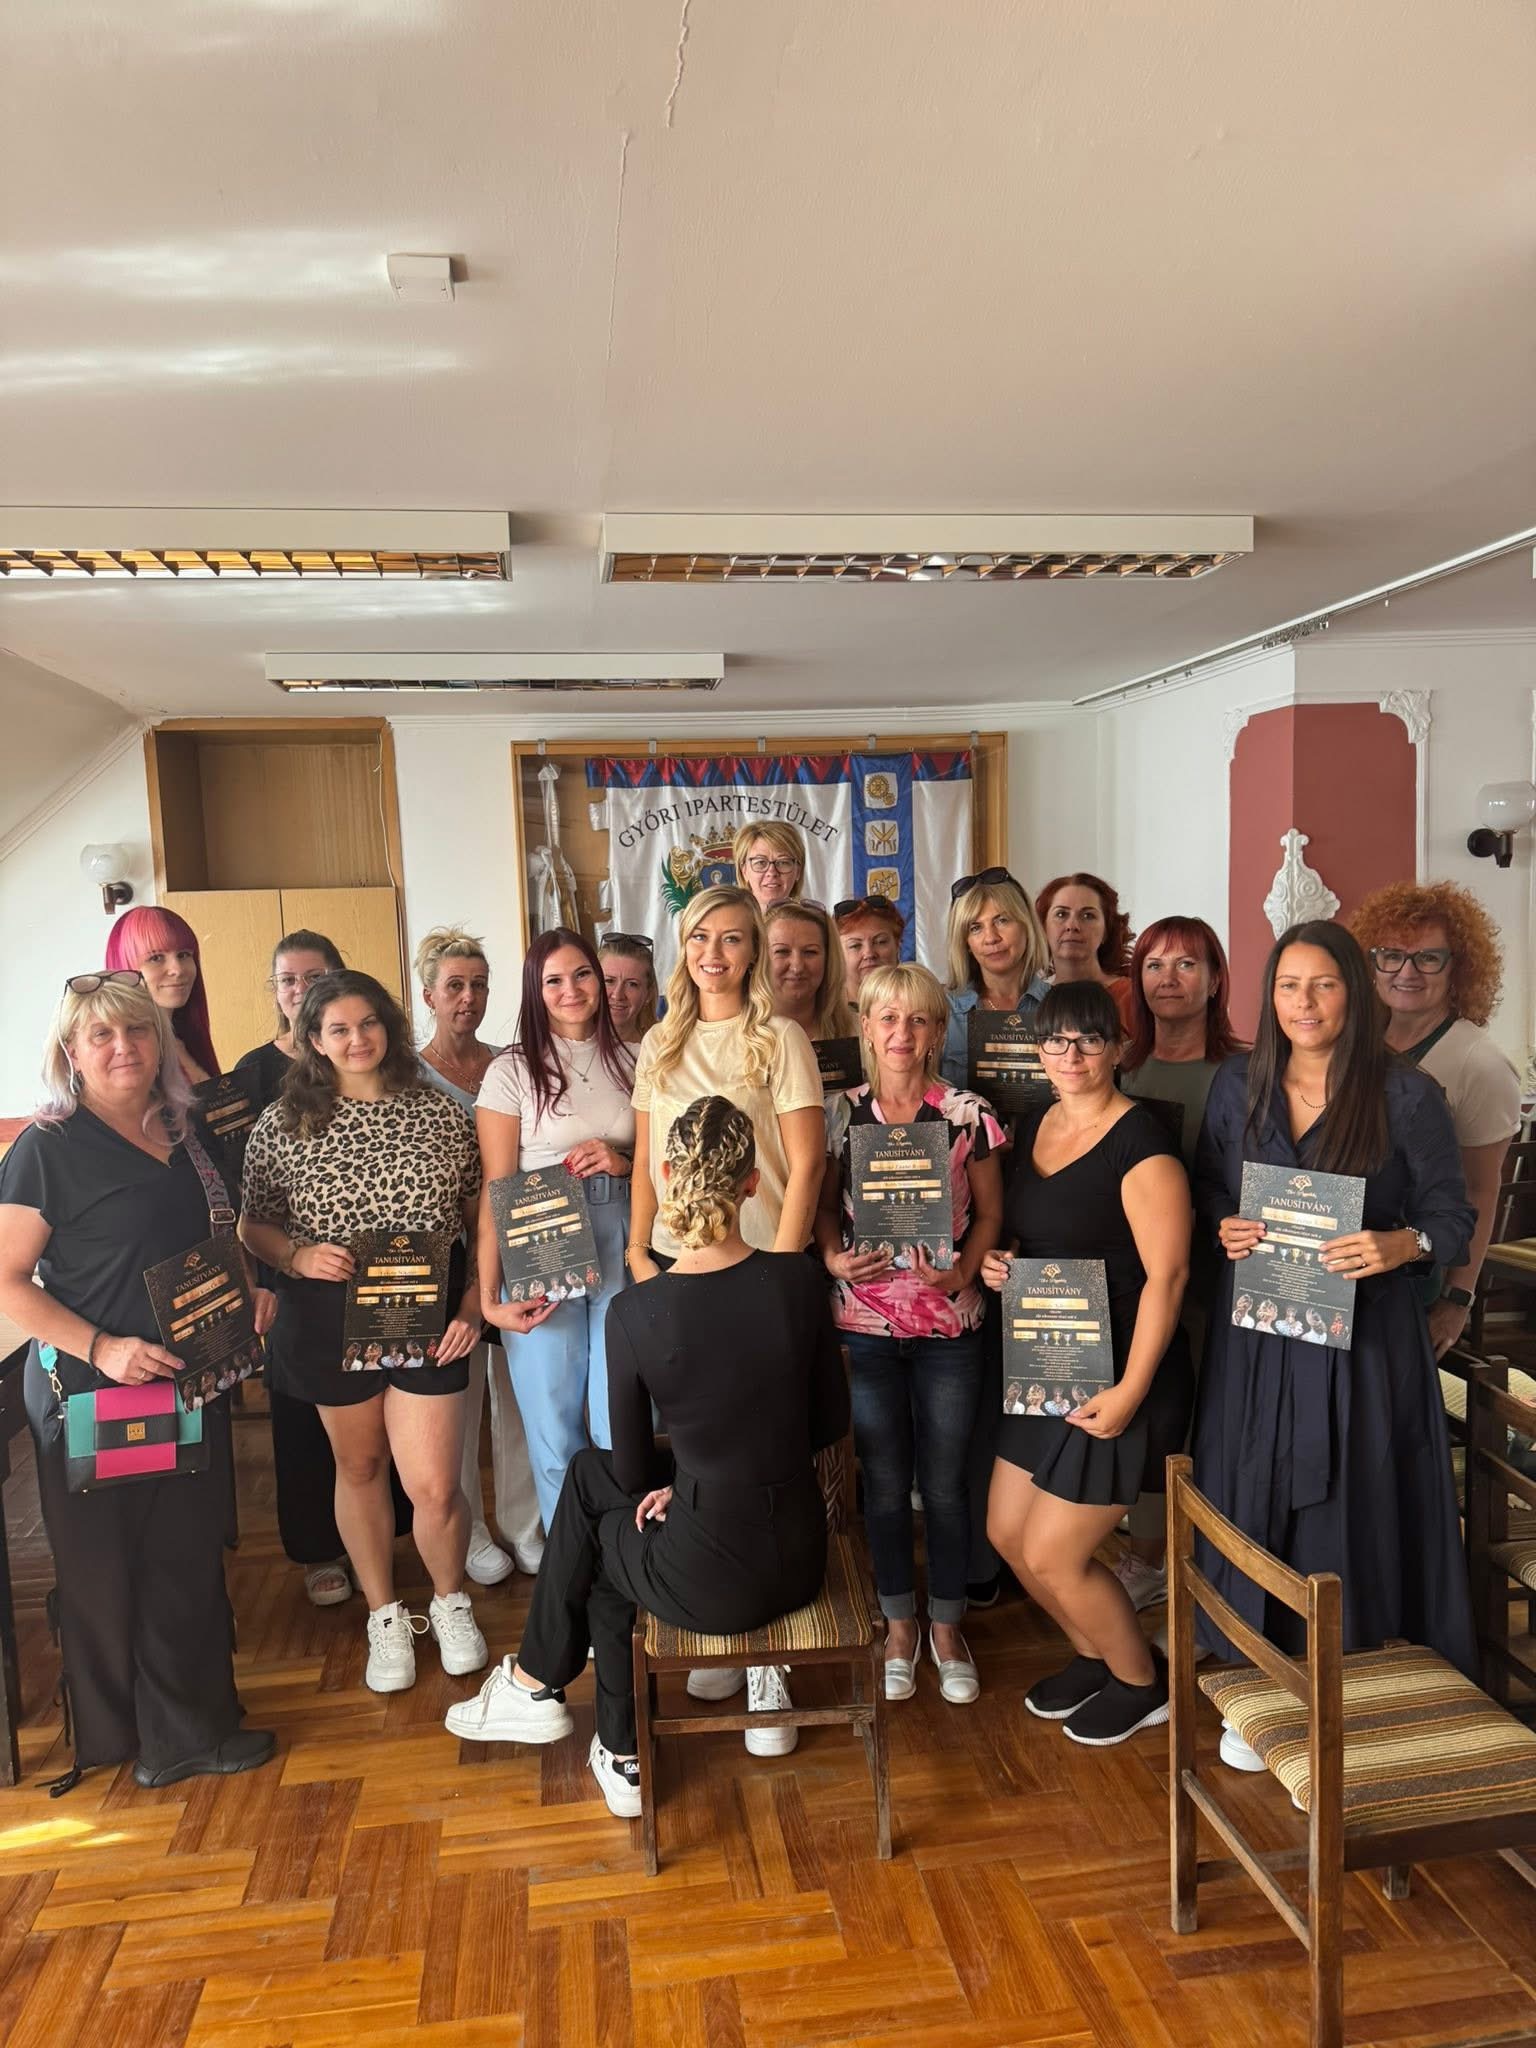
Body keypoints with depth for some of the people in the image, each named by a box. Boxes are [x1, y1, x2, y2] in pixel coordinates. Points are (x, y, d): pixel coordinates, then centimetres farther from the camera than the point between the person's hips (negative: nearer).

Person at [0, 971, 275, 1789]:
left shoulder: (192, 1133, 6)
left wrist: (254, 1286, 1)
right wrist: (101, 1348, -24)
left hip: (191, 1386, 6)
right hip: (89, 1394, -6)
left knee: (188, 1559, 15)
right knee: (105, 1567, 7)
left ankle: (187, 1730, 33)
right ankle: (114, 1735, 27)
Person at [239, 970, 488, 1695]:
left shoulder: (442, 1116, -1)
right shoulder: (282, 1124, -1)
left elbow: (483, 1220, 4)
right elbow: (253, 1223, 4)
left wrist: (474, 1303, -6)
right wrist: (298, 1256, -15)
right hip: (329, 1323, 1)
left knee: (435, 1488, -2)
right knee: (359, 1467, 17)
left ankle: (450, 1601, 30)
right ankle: (384, 1616, 38)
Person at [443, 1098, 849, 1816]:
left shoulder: (635, 1312, -18)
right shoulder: (797, 1279, -11)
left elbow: (633, 1471, -4)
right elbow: (831, 1422, 2)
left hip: (709, 1582, -4)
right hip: (800, 1560, 4)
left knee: (600, 1536, 28)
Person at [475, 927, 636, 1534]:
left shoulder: (629, 1062, 10)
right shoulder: (512, 1070, -1)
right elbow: (494, 1190, -4)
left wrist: (624, 1162, -5)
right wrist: (489, 1295, -9)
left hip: (621, 1247, 3)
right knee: (555, 1427, 6)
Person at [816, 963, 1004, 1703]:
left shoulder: (967, 1114, -4)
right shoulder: (841, 1113, -1)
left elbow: (989, 1212, 2)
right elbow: (824, 1205, 5)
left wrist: (963, 1270, -14)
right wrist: (834, 1258, -13)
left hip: (948, 1321, 0)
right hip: (864, 1320, 1)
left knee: (945, 1483, 9)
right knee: (885, 1482, 11)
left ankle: (946, 1628, 30)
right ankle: (898, 1627, 31)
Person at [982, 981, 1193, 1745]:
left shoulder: (1140, 1143, -18)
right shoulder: (1032, 1126, 6)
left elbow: (1166, 1274, -20)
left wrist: (1130, 1389, -22)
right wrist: (995, 1262, -3)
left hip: (1117, 1377, -8)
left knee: (1052, 1556, 1)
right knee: (1007, 1534, 15)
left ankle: (1142, 1682, 28)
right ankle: (1095, 1654, 40)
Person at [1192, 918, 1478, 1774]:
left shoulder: (1408, 1094, -6)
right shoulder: (1239, 1084, 5)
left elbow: (1452, 1218, -3)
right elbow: (1210, 1189, 15)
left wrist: (1398, 1245, -23)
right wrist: (1225, 1228, -6)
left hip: (1364, 1339, -3)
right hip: (1258, 1332, 3)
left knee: (1355, 1517, 5)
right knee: (1259, 1512, 10)